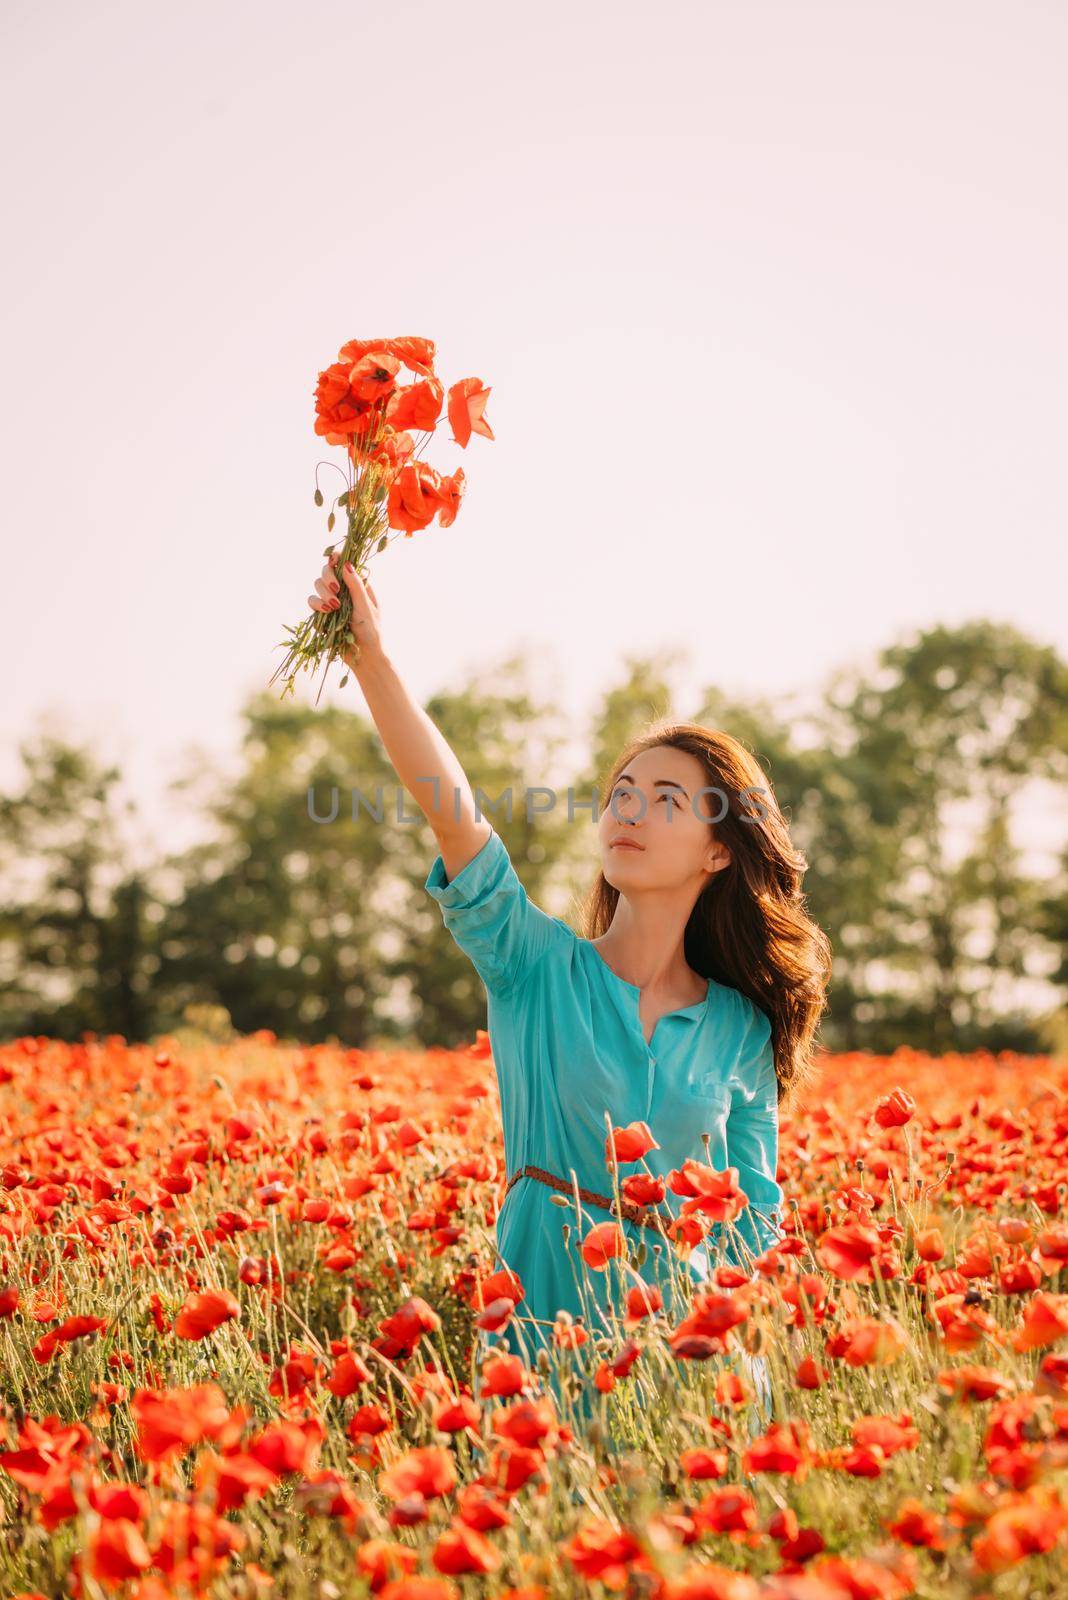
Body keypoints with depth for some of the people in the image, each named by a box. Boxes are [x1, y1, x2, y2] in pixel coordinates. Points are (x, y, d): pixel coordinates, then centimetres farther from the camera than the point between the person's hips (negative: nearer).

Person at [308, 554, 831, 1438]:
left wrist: (694, 1231, -10)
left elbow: (759, 1215, 12)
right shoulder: (537, 966, 0)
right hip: (547, 1324, -1)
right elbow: (452, 811, -14)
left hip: (686, 1328, 1)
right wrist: (372, 659, -25)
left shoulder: (741, 1030, 6)